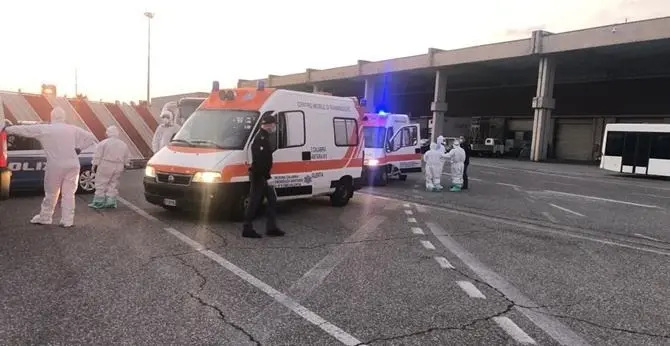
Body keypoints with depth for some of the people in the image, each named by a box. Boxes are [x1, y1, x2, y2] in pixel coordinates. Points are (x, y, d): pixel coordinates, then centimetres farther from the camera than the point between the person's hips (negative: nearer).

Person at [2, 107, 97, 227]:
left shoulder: (44, 129, -1)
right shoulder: (73, 129, 4)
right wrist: (96, 142, 33)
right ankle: (67, 220, 6)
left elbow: (24, 129, 7)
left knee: (51, 194, 12)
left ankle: (44, 217, 25)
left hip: (55, 166, -2)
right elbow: (88, 136, 14)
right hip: (72, 166, 2)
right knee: (68, 194, 6)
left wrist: (7, 129, 20)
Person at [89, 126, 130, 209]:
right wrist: (122, 166, 22)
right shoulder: (123, 144, 10)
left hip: (105, 167, -5)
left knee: (101, 184, 2)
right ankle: (111, 202, 11)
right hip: (118, 168, 5)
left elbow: (97, 157, -7)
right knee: (113, 185, 12)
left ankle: (98, 203, 4)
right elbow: (127, 158, 14)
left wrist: (95, 166, 2)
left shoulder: (103, 143, -6)